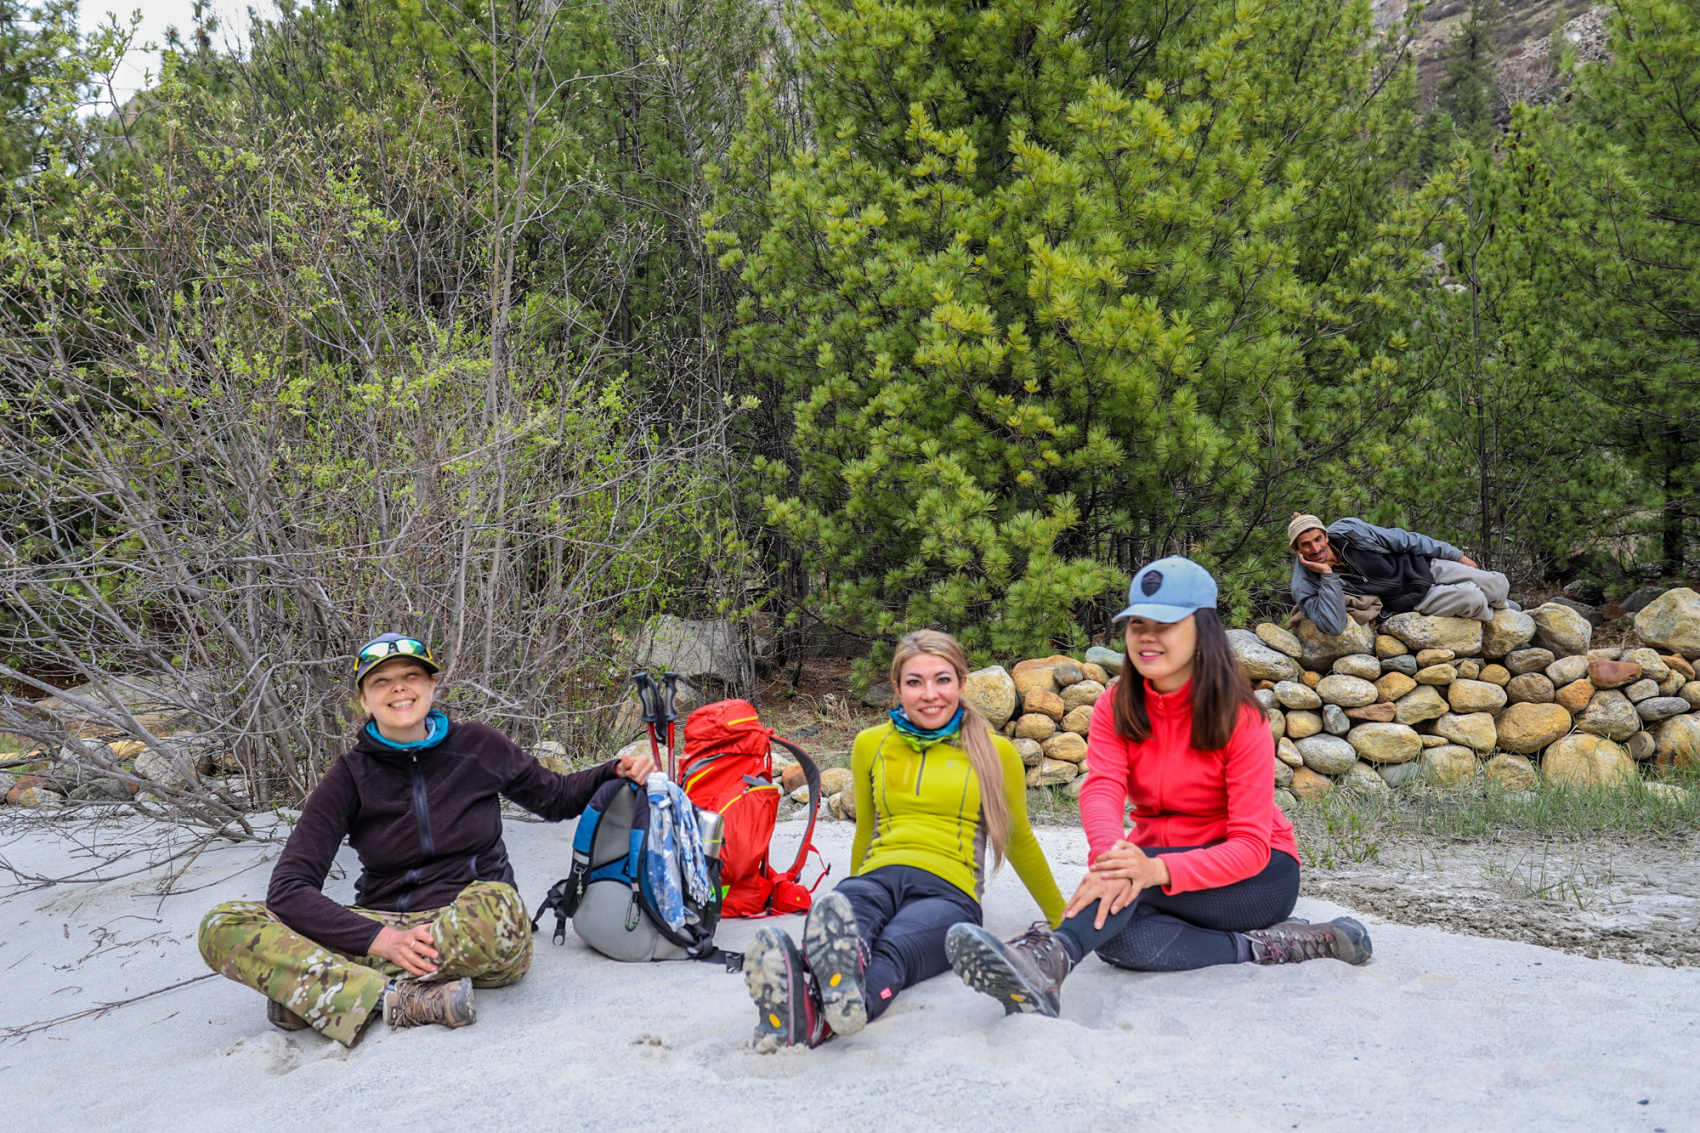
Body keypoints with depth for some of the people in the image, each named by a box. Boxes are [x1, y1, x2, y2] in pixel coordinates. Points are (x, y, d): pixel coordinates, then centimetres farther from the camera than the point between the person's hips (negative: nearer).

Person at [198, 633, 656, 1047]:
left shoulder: (477, 746, 2)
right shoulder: (352, 774, 0)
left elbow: (556, 798, 18)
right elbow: (289, 888, -7)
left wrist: (616, 771, -4)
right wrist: (379, 938, -23)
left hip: (473, 934, -1)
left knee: (495, 905, -38)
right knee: (224, 927, -18)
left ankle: (309, 994, -21)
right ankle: (394, 999, -30)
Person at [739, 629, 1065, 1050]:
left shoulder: (996, 753, 14)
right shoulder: (870, 745, 20)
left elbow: (1019, 841, 25)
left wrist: (1062, 919, 33)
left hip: (947, 889, -2)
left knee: (893, 949, -41)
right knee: (832, 919, -39)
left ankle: (818, 1016, -71)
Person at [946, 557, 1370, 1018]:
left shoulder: (1239, 717, -16)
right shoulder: (1114, 707, -3)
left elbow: (1251, 845, -22)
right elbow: (1101, 789, -22)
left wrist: (1158, 869, -41)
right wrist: (1110, 854, -47)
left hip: (1258, 877, -4)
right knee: (1113, 931, -31)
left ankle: (1052, 956, -58)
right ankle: (1260, 947, -25)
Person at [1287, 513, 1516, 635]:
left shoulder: (1348, 531, -19)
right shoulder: (1306, 585, -24)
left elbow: (1404, 540, -6)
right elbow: (1333, 627, -37)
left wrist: (1457, 556, 1)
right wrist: (1327, 576, -40)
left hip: (1421, 566, 3)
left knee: (1499, 584, 0)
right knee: (1472, 599, -22)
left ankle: (1502, 603, 39)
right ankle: (1489, 614, 17)